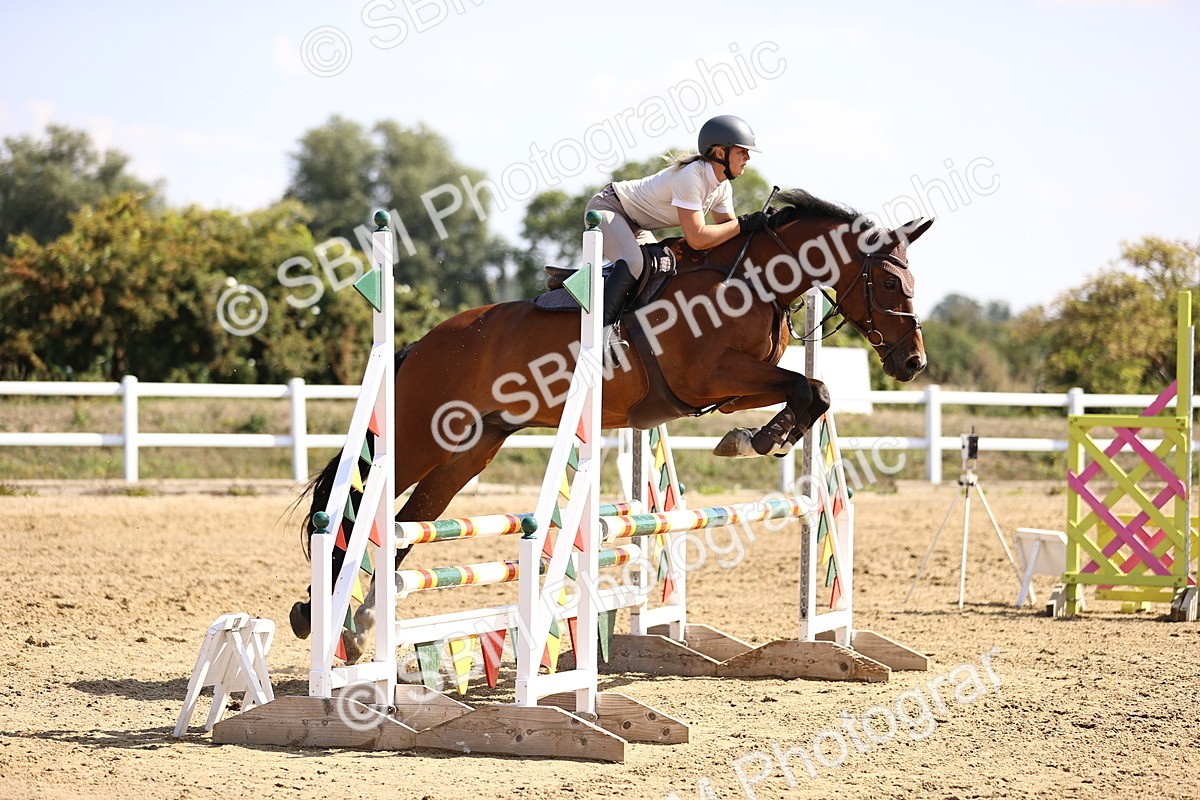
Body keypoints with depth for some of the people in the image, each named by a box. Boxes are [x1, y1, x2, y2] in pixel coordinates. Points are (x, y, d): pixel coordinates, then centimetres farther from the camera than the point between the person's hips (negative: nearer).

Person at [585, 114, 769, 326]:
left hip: (633, 225, 11)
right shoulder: (690, 176, -32)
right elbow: (697, 239, -36)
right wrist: (743, 224, -32)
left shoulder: (723, 187, -3)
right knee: (632, 264, -32)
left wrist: (759, 222, -17)